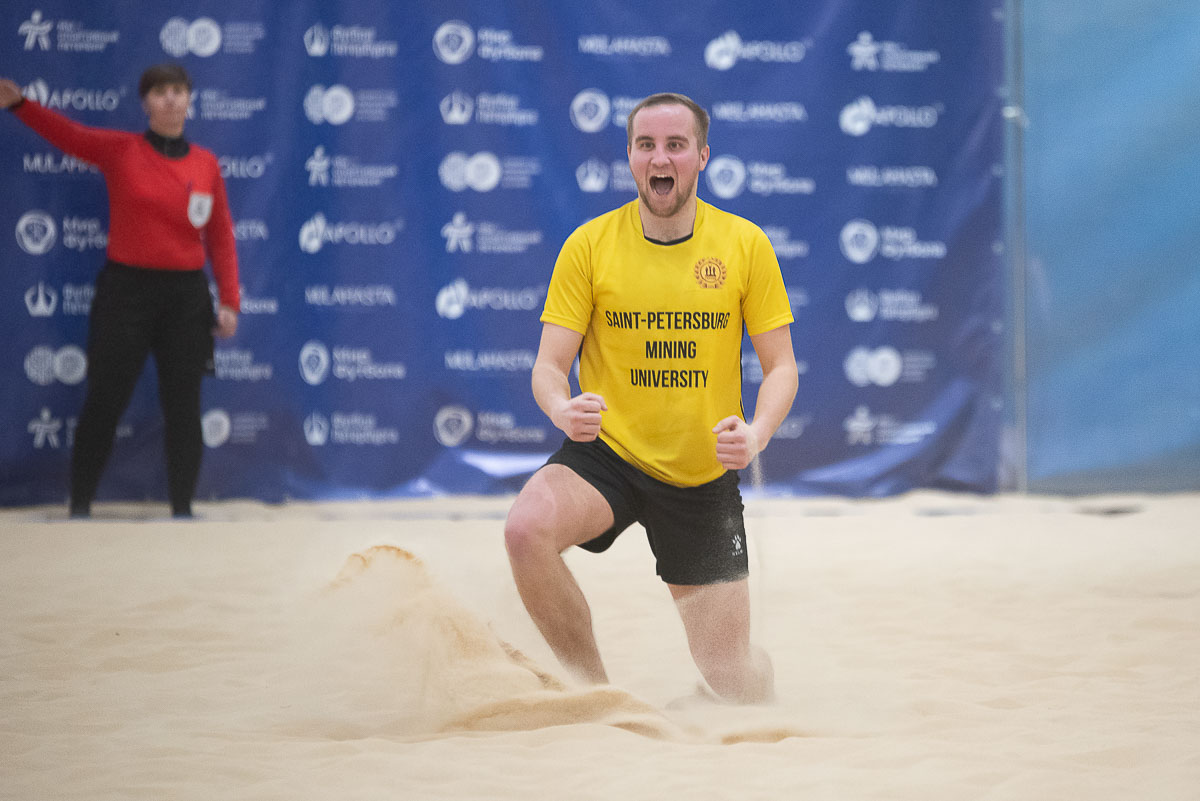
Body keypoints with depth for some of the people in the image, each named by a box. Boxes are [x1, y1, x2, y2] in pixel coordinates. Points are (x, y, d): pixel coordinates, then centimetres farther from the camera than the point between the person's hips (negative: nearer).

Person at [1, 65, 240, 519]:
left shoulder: (205, 164, 3)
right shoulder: (119, 150, -1)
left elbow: (221, 237, 5)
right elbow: (67, 133, -10)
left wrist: (229, 301, 0)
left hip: (186, 297, 2)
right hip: (124, 292, -2)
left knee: (183, 408, 7)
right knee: (104, 404, 1)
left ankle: (183, 510, 17)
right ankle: (79, 509, 11)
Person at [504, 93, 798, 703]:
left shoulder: (745, 244, -3)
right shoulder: (588, 245, -5)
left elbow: (780, 366, 0)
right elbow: (549, 365, -4)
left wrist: (756, 435, -20)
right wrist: (563, 409, -28)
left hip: (705, 476, 0)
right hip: (606, 453, 0)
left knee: (729, 672, 0)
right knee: (526, 528, -34)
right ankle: (593, 689, -12)